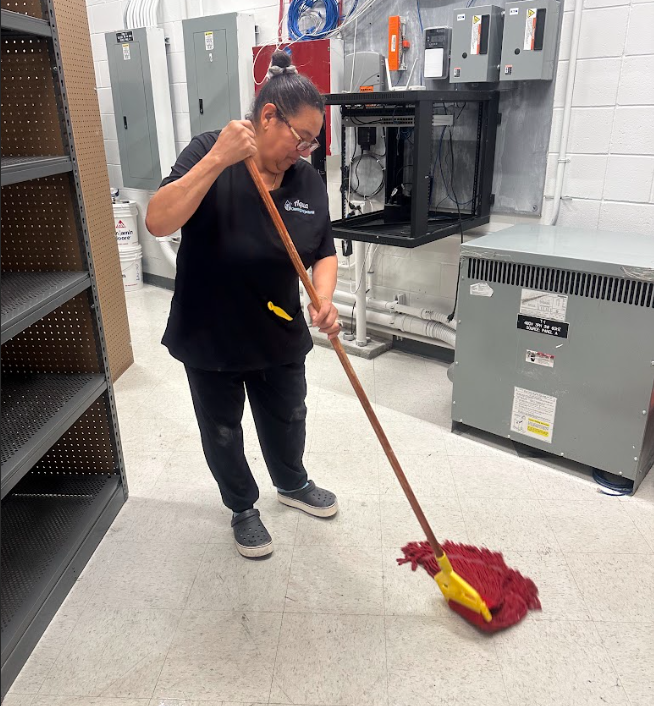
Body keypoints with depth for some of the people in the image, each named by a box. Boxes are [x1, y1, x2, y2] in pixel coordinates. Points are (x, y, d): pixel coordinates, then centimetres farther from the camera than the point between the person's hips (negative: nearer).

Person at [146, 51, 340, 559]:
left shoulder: (309, 181, -5)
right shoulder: (208, 155, -17)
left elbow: (324, 254, 0)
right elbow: (158, 222, -29)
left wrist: (324, 302, -20)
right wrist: (218, 160, -36)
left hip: (280, 336, 4)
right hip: (210, 337, -3)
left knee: (287, 420, 23)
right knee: (222, 432, 16)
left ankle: (292, 485, 52)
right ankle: (242, 507, 42)